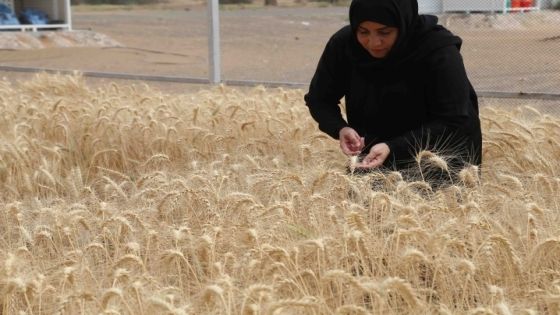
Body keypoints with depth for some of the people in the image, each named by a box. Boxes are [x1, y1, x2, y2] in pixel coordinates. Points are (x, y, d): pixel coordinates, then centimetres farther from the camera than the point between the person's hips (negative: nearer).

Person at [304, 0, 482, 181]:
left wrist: (393, 148, -37)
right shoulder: (343, 44, -16)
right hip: (375, 162, 3)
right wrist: (339, 128, -24)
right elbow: (319, 99, -2)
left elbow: (454, 122, -26)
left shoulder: (438, 48, -26)